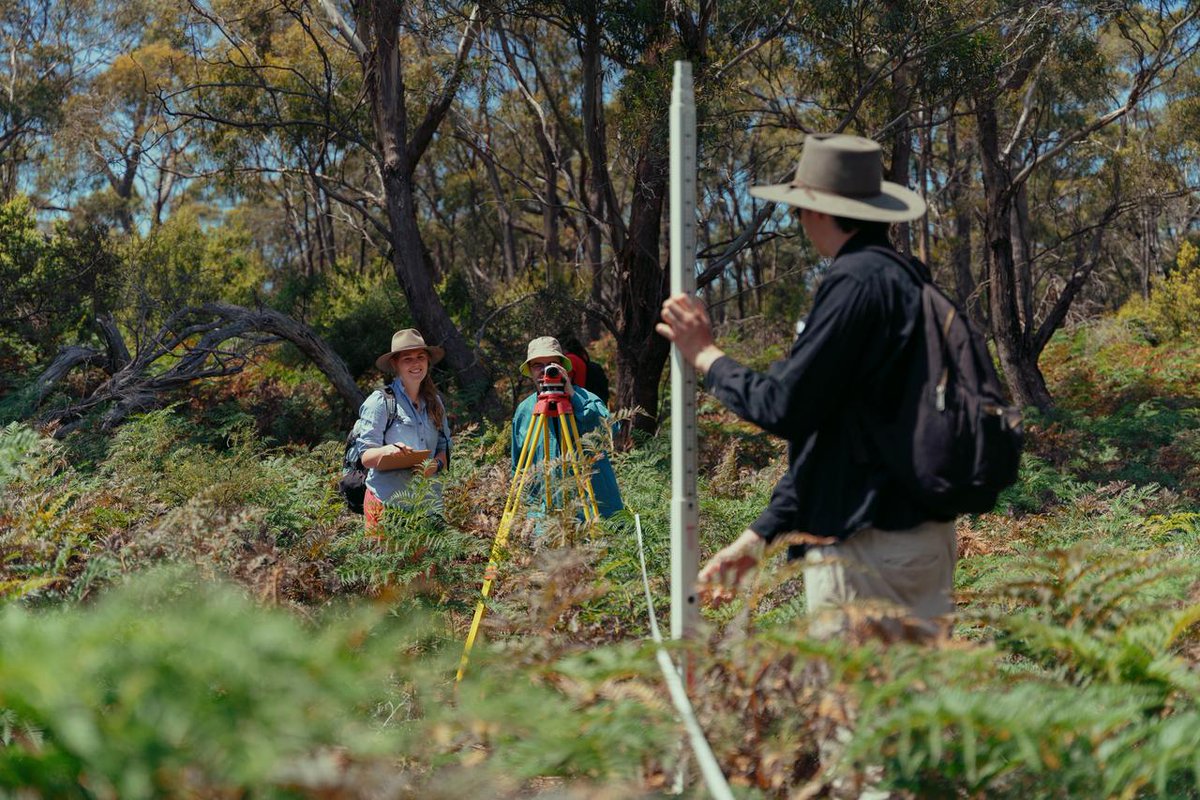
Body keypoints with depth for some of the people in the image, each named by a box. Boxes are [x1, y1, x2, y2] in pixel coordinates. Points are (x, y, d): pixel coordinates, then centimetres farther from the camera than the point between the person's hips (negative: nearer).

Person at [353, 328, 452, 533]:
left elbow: (444, 449, 16)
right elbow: (365, 457, -7)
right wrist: (387, 451, -28)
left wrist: (436, 464, -6)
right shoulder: (379, 402, -3)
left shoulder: (434, 402, 14)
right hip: (387, 502, -4)